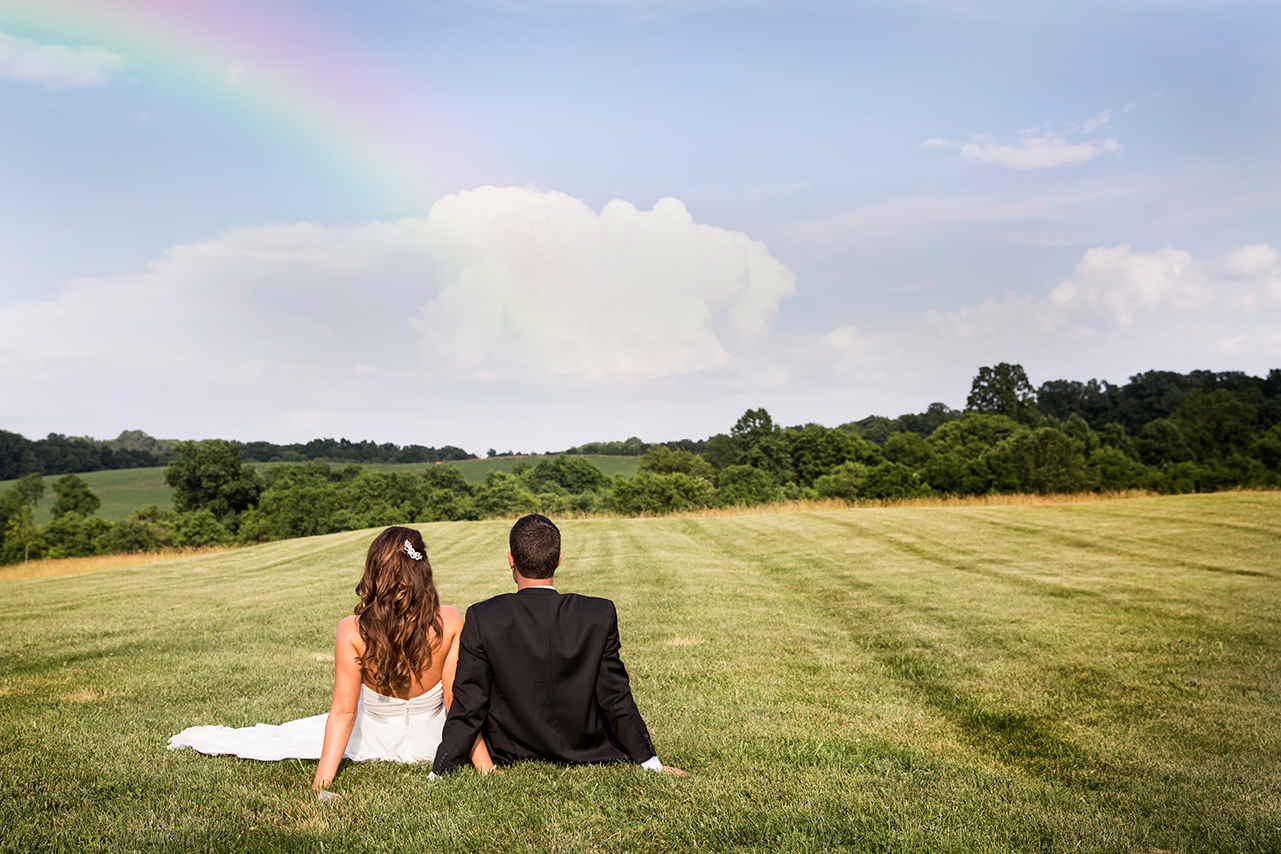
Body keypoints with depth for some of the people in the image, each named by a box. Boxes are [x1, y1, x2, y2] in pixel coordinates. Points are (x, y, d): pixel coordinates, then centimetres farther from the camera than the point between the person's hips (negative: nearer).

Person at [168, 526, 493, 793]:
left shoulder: (352, 631, -23)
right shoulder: (450, 622, -24)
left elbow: (343, 712, -20)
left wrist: (321, 782, -14)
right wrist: (486, 767, -14)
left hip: (374, 743, 1)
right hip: (433, 742, -1)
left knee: (289, 735, 25)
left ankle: (204, 738, 42)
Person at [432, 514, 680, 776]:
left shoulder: (482, 619, -19)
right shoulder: (600, 615, -17)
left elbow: (468, 706, -14)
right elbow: (616, 698, -10)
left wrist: (438, 774, -2)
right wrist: (651, 763, 2)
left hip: (509, 754, 0)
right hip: (585, 750, 0)